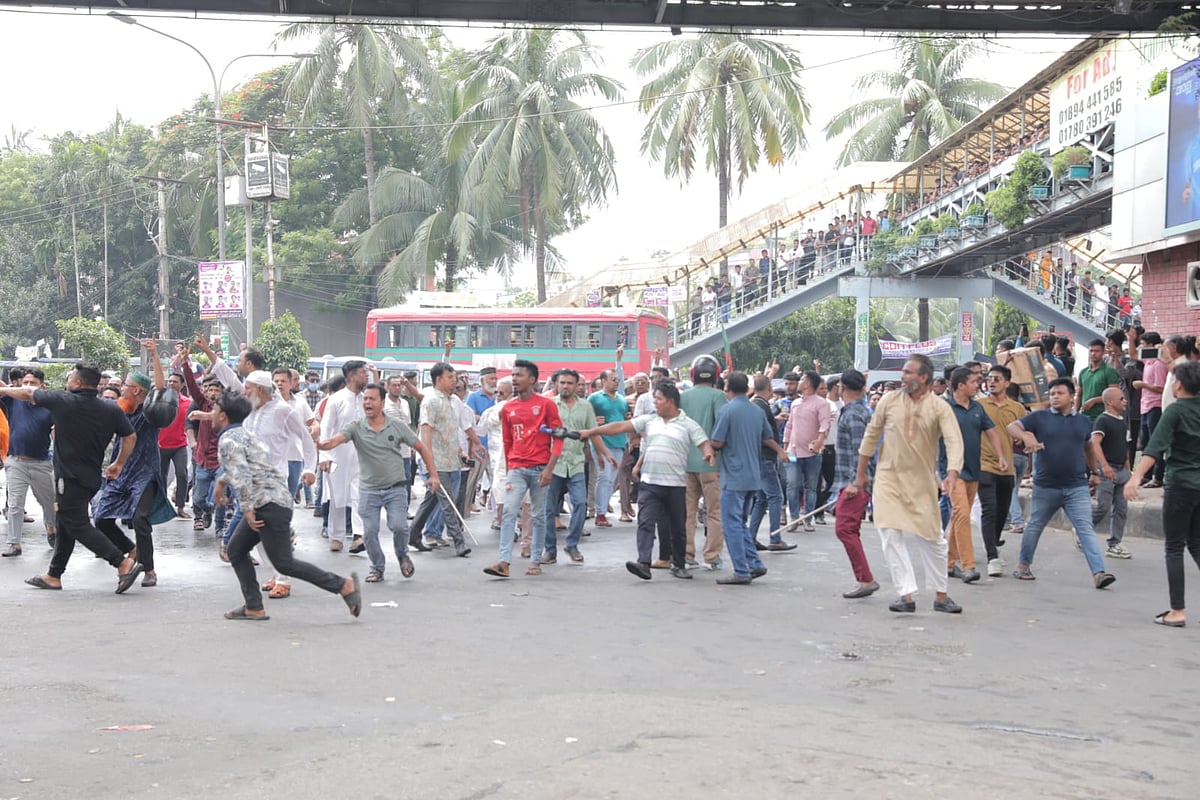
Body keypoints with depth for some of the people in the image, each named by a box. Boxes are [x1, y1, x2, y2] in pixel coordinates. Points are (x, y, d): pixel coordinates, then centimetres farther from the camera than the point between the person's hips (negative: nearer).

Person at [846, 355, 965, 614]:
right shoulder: (889, 400, -2)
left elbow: (954, 441, -20)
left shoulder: (940, 408, -8)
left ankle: (940, 596, 21)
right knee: (891, 536, -8)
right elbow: (871, 435, 7)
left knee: (933, 539, 7)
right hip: (889, 479, 1)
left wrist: (952, 473, -38)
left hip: (922, 483, -1)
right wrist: (860, 474, 10)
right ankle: (906, 595, -5)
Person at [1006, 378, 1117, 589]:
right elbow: (1012, 427, -6)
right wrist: (1026, 437, -26)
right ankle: (1023, 566, 32)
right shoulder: (1039, 417, 0)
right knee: (1034, 526, 15)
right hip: (1045, 487, -1)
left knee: (1086, 529, -10)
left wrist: (1094, 472, 29)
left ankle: (1098, 573, -17)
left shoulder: (1083, 421, 10)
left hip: (1077, 487, 1)